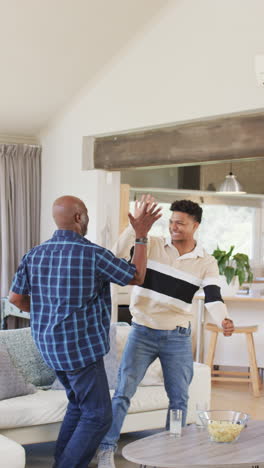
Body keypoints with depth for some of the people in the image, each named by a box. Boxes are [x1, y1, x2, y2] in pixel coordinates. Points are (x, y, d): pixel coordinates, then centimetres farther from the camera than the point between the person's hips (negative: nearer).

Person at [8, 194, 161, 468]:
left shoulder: (34, 255, 3)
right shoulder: (93, 254, -16)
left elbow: (16, 298, 8)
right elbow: (136, 277, -4)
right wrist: (141, 235, 3)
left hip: (49, 346, 8)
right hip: (81, 347, -8)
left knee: (78, 404, 23)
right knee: (97, 416, 1)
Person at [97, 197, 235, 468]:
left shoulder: (206, 263, -2)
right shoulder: (151, 245, -4)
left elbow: (213, 298, -14)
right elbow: (119, 256, -17)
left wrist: (223, 320, -35)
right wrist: (135, 225, -29)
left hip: (177, 338, 1)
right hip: (142, 332, -1)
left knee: (179, 398, 9)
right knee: (123, 392, -4)